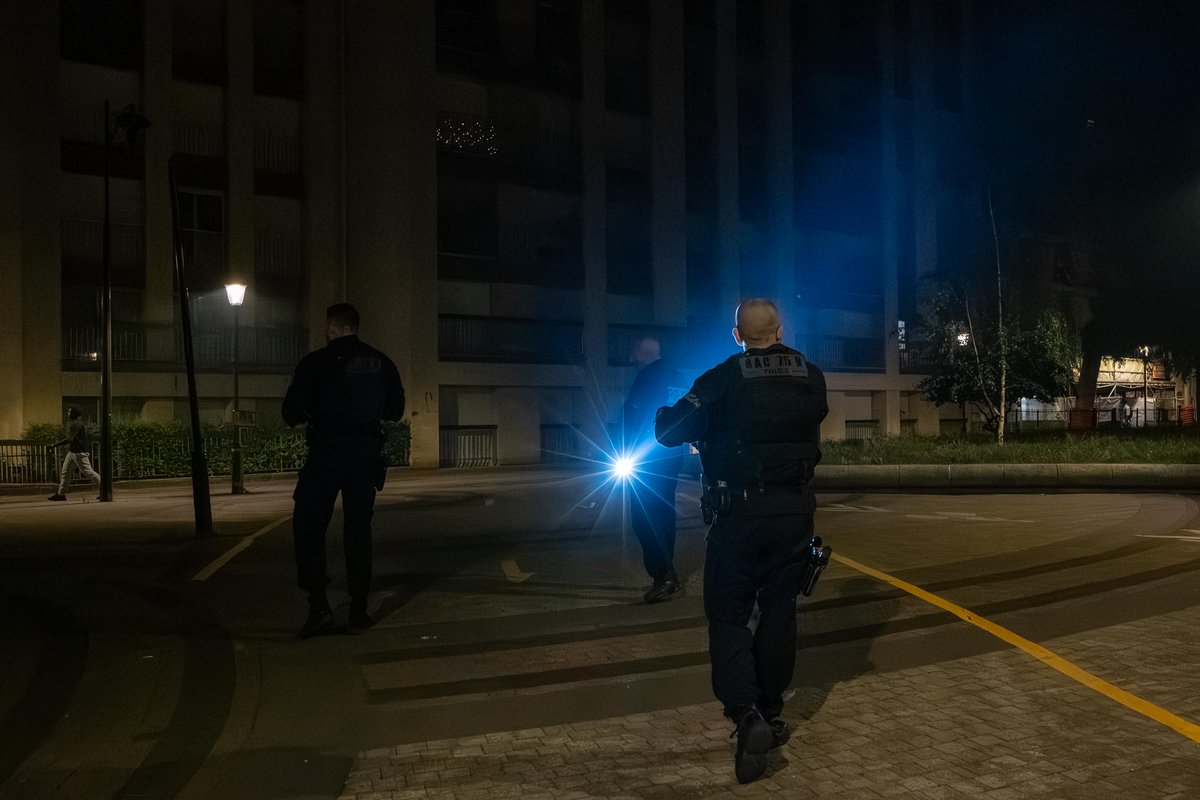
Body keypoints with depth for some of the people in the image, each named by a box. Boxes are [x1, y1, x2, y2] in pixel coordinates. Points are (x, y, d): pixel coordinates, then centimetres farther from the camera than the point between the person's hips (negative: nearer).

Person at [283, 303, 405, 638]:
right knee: (358, 529, 9)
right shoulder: (382, 363, 7)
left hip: (326, 452, -3)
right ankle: (358, 612, 11)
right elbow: (395, 409, 12)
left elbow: (292, 411, -4)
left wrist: (309, 420, 17)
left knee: (308, 525, 6)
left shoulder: (315, 362, -3)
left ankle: (318, 604, -5)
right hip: (367, 454, 3)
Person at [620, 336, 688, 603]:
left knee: (644, 515, -7)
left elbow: (631, 413, -15)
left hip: (648, 458, -9)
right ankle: (667, 573, 19)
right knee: (663, 511, 14)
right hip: (673, 456, 9)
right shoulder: (677, 377, 13)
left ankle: (663, 574, -13)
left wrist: (626, 452, -11)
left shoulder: (649, 375, -11)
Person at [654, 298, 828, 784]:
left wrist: (664, 416, 10)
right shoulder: (811, 378, 2)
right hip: (795, 511, 4)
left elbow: (670, 430, -12)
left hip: (740, 513, -4)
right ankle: (771, 715, 24)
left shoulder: (723, 379, -11)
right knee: (778, 612, 14)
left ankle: (746, 714, -12)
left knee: (728, 615, 5)